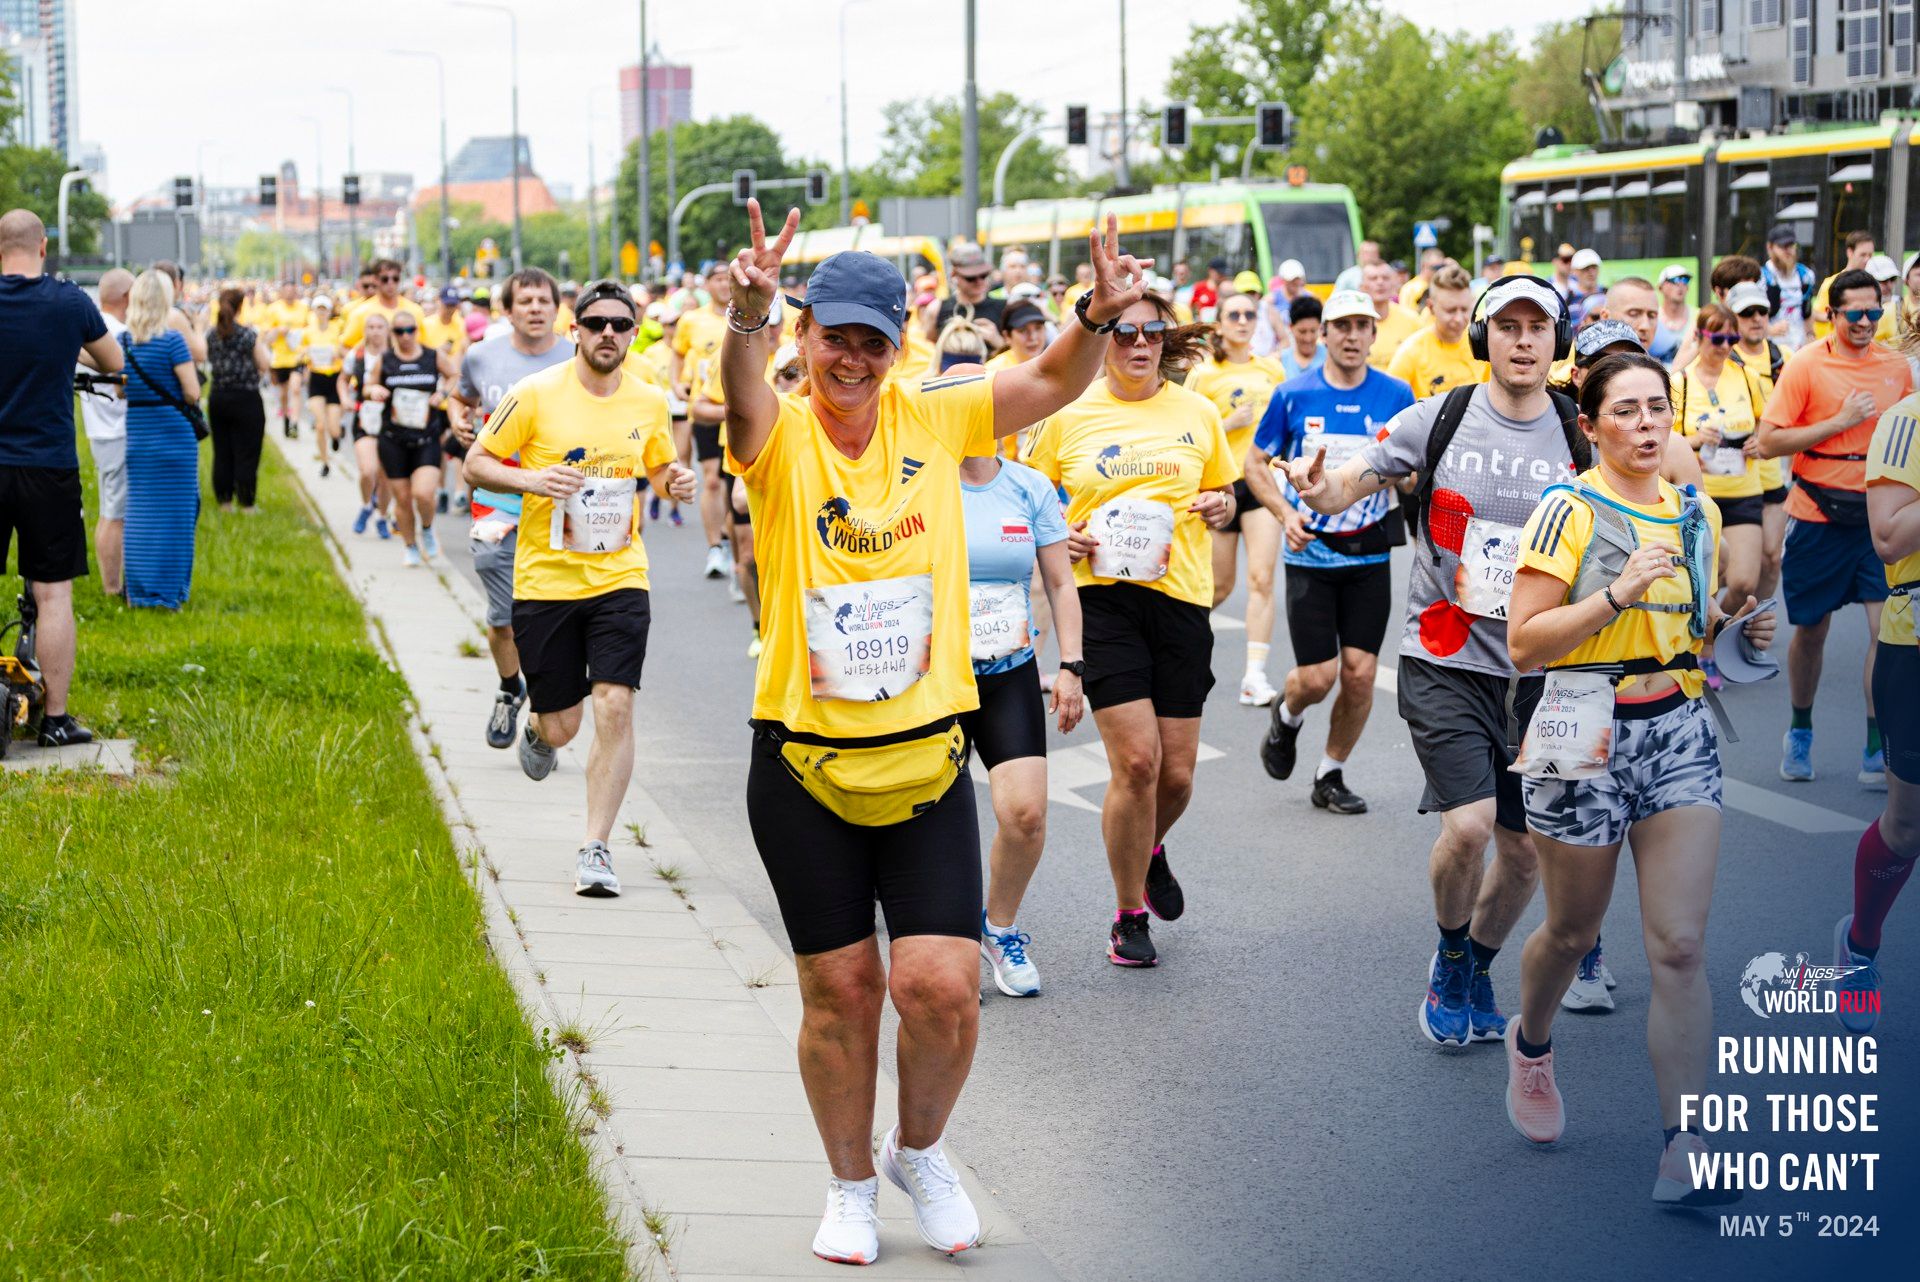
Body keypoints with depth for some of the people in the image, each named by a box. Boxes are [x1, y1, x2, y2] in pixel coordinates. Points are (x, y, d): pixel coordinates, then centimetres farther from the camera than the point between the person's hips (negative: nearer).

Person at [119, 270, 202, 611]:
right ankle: (168, 591, 6)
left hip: (137, 438, 5)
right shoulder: (172, 340, -13)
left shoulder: (123, 341, 2)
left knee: (138, 513, 10)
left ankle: (137, 590, 13)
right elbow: (192, 393, -13)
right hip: (174, 435, -5)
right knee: (174, 513, 4)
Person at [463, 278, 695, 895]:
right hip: (545, 580, -2)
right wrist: (531, 480, -20)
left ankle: (595, 849, -4)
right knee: (560, 726, 5)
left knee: (615, 706, -13)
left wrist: (674, 479, -3)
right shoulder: (535, 394, -7)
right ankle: (535, 726, 45)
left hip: (620, 578, 2)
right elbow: (477, 463, -1)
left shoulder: (650, 402, 3)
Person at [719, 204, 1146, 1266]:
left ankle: (921, 1150, 24)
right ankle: (851, 1183, 31)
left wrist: (1096, 318, -30)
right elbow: (742, 390, -30)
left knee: (942, 986, -6)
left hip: (926, 759, 1)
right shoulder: (780, 434, -8)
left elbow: (1052, 382, -8)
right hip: (804, 765, -1)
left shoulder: (934, 419, 1)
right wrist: (747, 316, -53)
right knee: (840, 987, 8)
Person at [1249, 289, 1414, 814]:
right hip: (1311, 552, -1)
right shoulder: (1294, 395, -4)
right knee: (1317, 677, -6)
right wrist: (1285, 513, -11)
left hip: (1369, 554, 1)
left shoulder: (1396, 396, 0)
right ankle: (1287, 717, 30)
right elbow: (1255, 463, 5)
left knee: (1360, 673, -3)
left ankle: (1330, 777, 17)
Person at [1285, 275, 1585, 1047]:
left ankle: (1478, 972, 34)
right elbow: (1340, 491, -2)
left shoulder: (1579, 440, 1)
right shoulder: (1438, 420, -3)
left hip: (1536, 672, 3)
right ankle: (1450, 959, 11)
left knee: (1525, 851, 7)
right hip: (1445, 662, -3)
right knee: (1469, 823, -18)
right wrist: (1316, 484, -25)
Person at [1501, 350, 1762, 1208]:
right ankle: (1531, 1042, 47)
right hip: (1586, 738, -4)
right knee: (1572, 932, 13)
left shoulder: (1693, 515, 9)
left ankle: (1684, 1152, -6)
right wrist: (1617, 596, -23)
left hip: (1677, 733, 4)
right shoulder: (1569, 511, -9)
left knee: (1680, 947, -6)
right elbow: (1523, 643, -14)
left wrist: (1738, 629, 3)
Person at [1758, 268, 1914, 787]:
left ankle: (1876, 749, -4)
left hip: (1878, 516, 2)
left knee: (1888, 626, -10)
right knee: (1811, 629, 10)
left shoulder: (1896, 366, 5)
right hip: (1819, 516, -2)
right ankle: (1800, 732, 32)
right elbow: (1768, 443, -11)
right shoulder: (1806, 366, -7)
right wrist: (1839, 422, -16)